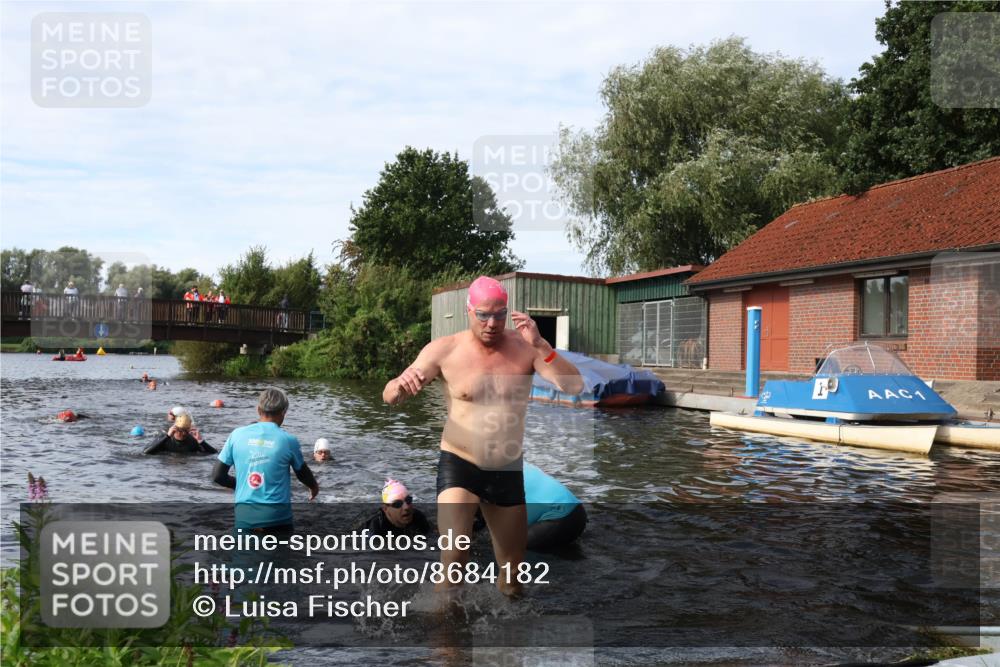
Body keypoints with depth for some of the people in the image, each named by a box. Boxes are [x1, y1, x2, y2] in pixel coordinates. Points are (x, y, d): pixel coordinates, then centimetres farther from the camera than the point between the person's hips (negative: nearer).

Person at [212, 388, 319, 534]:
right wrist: (314, 487, 36)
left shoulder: (237, 435, 0)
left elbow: (217, 476, 4)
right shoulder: (288, 440, -4)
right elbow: (302, 473, 13)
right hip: (277, 515, -2)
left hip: (245, 515, 2)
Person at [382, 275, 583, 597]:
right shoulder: (444, 350, -8)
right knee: (454, 556, -23)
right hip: (458, 466, -3)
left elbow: (575, 387, -14)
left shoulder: (524, 347, -5)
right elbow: (389, 397, -8)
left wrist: (541, 345, -27)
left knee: (513, 574, 15)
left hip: (508, 471, 3)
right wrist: (401, 384, -33)